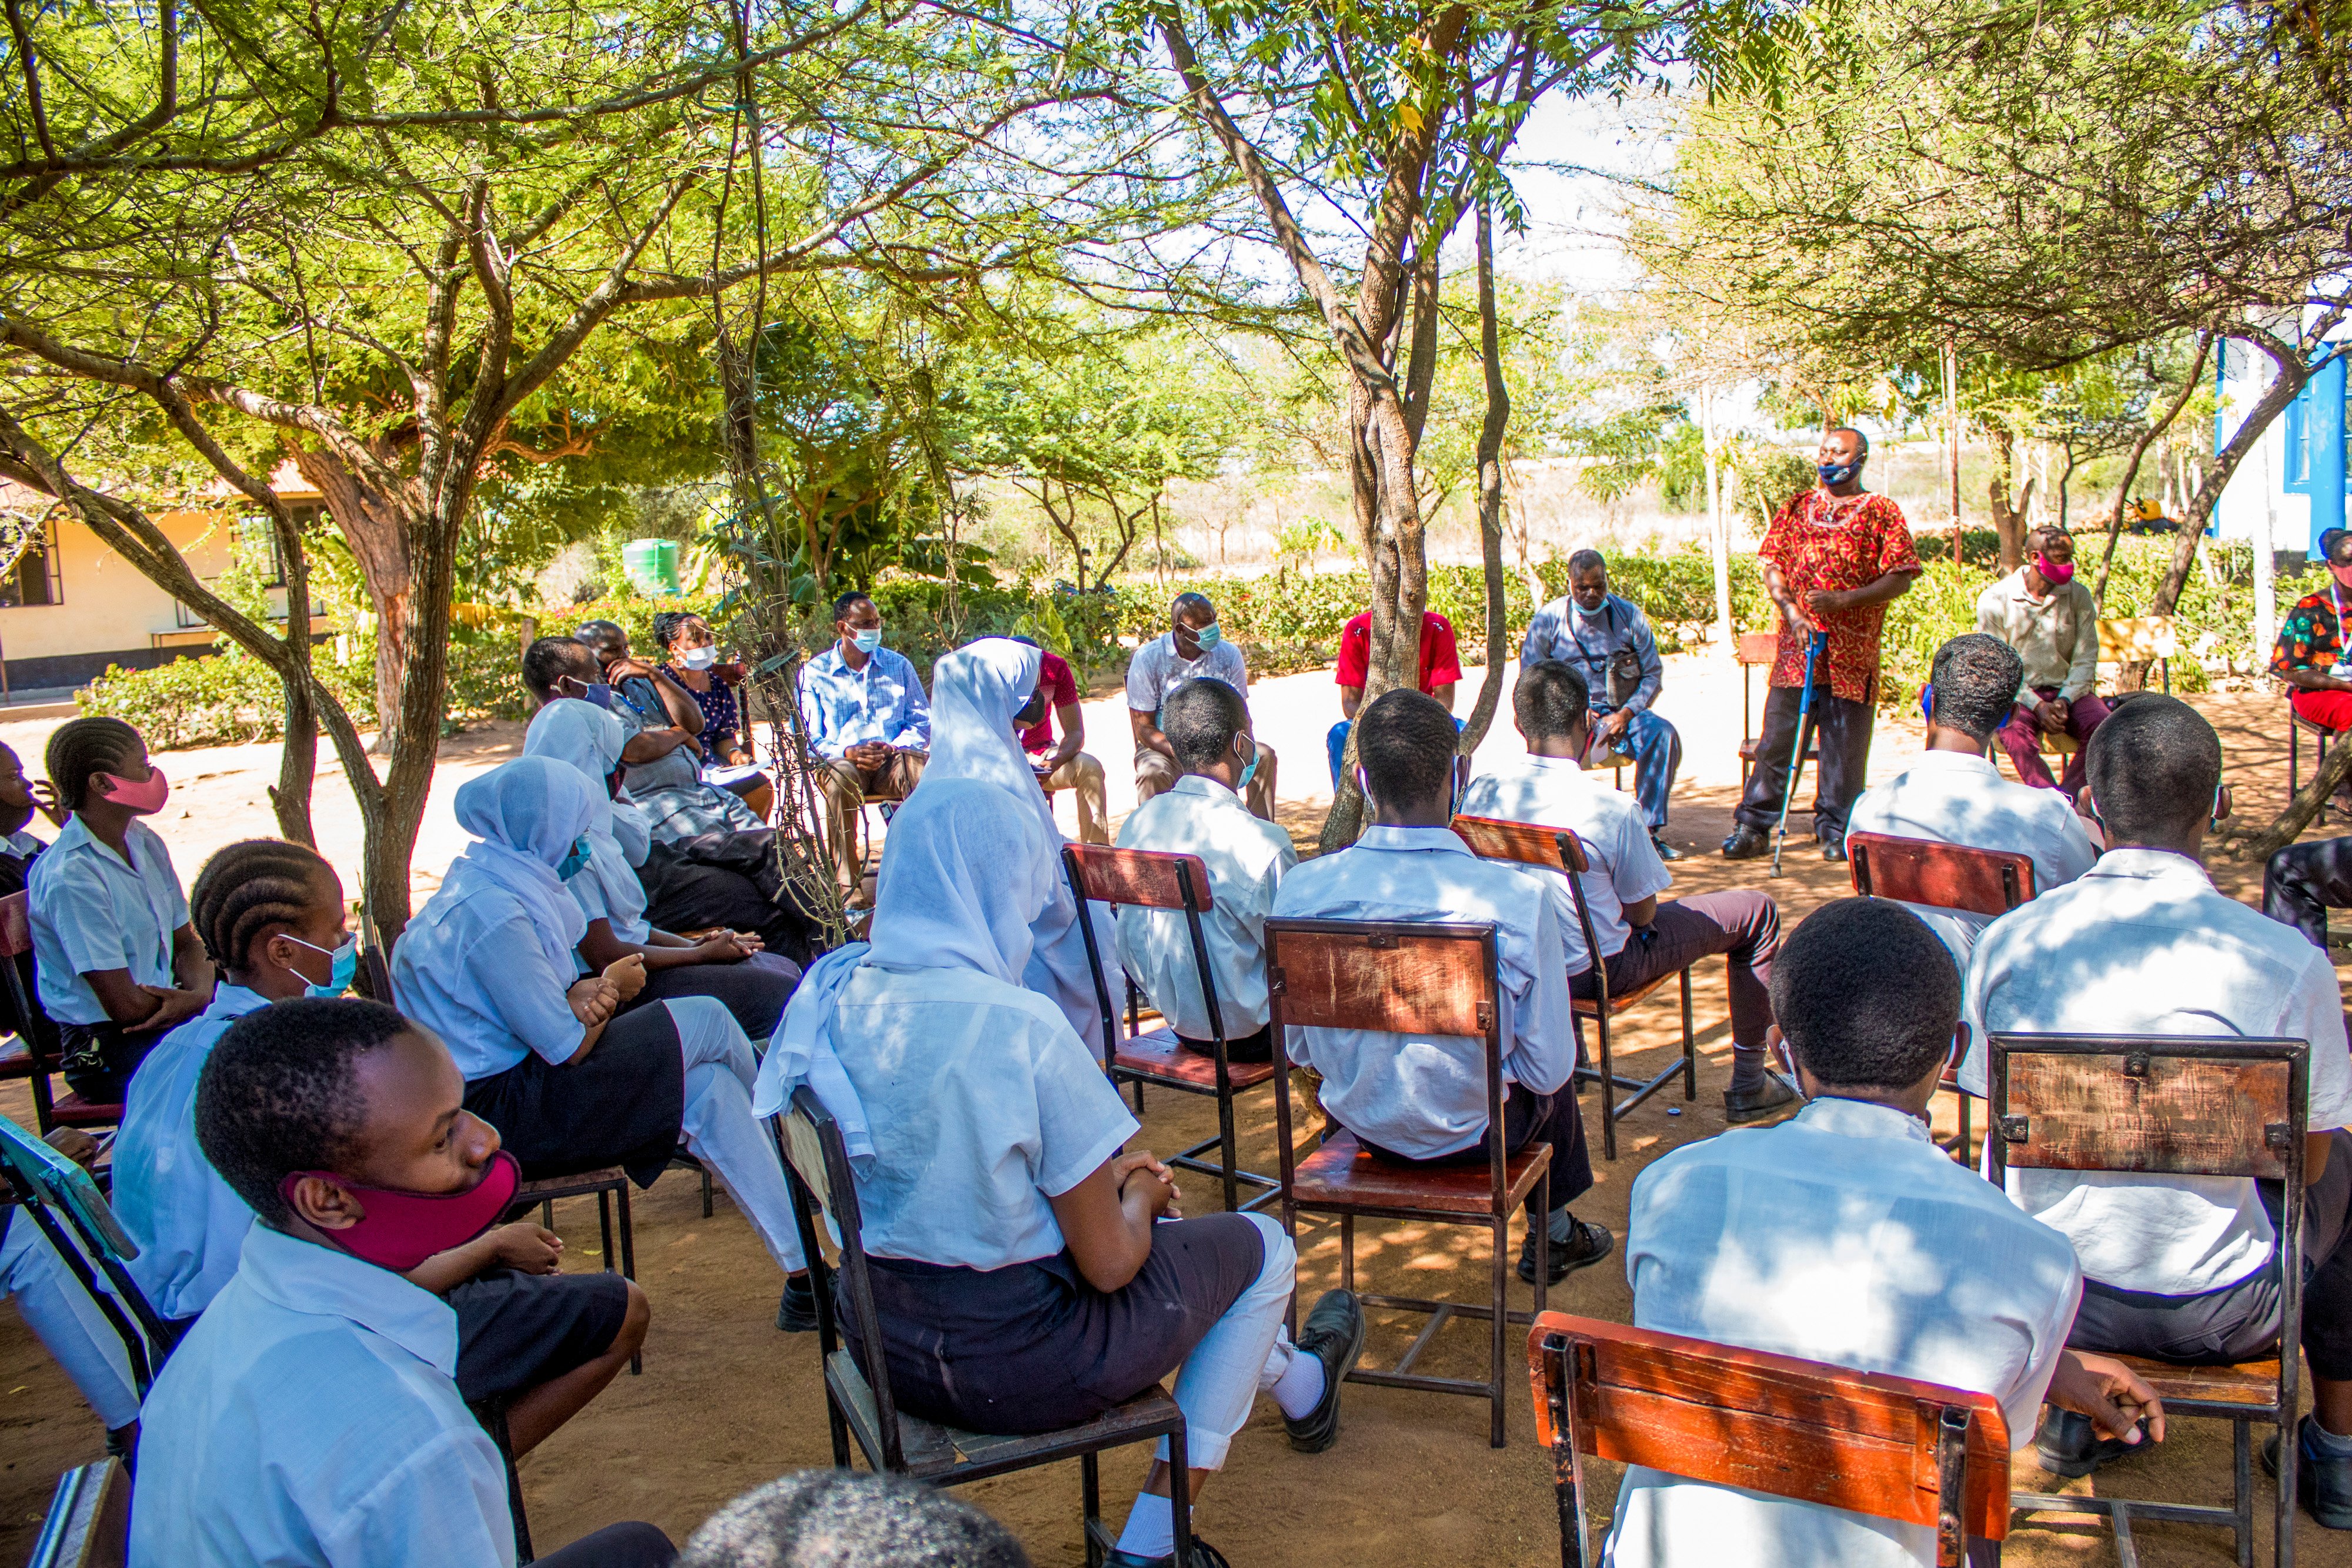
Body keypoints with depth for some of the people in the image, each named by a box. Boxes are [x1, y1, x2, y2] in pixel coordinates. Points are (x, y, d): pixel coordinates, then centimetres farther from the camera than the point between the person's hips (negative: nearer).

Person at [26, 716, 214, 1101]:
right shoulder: (70, 877, -19)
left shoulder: (145, 843, 8)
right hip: (107, 1051, -8)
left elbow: (186, 943, 12)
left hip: (162, 1020, 8)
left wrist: (200, 991, -9)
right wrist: (192, 999, -4)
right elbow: (126, 1005, -20)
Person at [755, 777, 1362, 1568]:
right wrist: (1141, 1192, 4)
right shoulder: (1021, 1026, -25)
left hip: (880, 1344, 7)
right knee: (1261, 1247, 16)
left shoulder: (830, 992, -4)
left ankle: (1295, 1378, 54)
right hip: (1013, 1363, -7)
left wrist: (1110, 1176, 13)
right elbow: (1109, 1263, -18)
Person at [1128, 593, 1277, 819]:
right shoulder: (1147, 659, -11)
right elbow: (1144, 729, -12)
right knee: (1153, 772, -36)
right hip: (1164, 748, -3)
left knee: (1264, 756, -21)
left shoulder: (1229, 655, -3)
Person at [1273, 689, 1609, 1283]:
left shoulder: (1301, 890, -20)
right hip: (1472, 1132, -3)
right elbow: (1548, 1067, -17)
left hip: (1357, 1117, 3)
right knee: (1550, 1079, 33)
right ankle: (1554, 1234, 53)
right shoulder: (1516, 897, -27)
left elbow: (1297, 1047, -5)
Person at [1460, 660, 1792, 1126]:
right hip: (1597, 969, -6)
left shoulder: (1480, 793, -12)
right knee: (1757, 912, 11)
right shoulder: (1613, 808, -25)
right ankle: (1749, 1087, 22)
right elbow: (1644, 914, -12)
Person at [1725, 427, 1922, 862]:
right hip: (1796, 645, 2)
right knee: (1776, 737, 1)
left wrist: (1843, 601, -15)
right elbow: (1773, 566, 9)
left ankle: (1835, 830, 14)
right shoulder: (1797, 508, 13)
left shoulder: (1882, 512, 4)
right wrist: (1791, 611, -8)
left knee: (1844, 744, 3)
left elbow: (1900, 579, -3)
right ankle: (1753, 827, 6)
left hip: (1853, 649, -2)